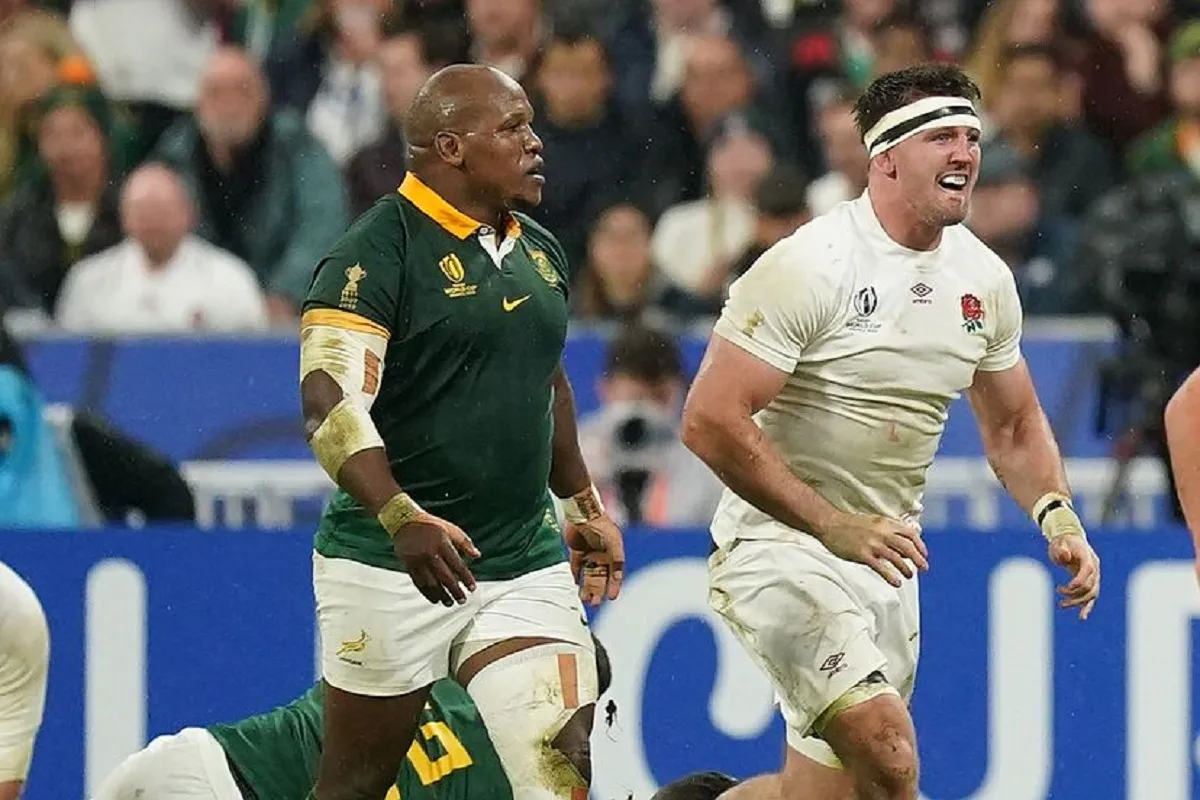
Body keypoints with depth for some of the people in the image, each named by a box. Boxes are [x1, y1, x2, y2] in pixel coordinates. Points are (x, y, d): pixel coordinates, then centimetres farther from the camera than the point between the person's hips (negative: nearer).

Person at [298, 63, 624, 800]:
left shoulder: (541, 254, 13)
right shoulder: (377, 254, -12)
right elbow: (329, 404, -22)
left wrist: (584, 504, 29)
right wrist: (403, 521, -34)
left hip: (526, 565, 6)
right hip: (393, 567, -6)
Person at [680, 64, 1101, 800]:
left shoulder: (984, 278, 6)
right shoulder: (812, 264, -16)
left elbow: (1013, 424, 21)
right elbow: (710, 419, -20)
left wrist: (1057, 516, 2)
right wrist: (833, 527, -23)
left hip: (885, 556, 8)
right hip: (781, 543, -8)